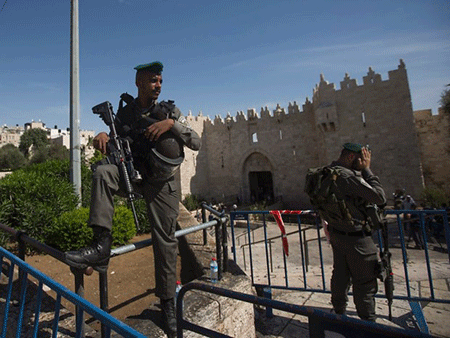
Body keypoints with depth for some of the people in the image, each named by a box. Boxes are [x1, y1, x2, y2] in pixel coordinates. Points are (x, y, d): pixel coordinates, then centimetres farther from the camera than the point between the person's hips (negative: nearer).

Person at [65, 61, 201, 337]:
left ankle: (168, 304, 19)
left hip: (162, 183, -2)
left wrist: (171, 124, -22)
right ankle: (102, 244, -24)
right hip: (132, 175, 2)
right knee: (103, 172, -28)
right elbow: (115, 148, 14)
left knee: (165, 242, 0)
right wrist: (103, 136, -9)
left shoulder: (170, 111, 1)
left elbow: (197, 143, -8)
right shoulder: (124, 113, 8)